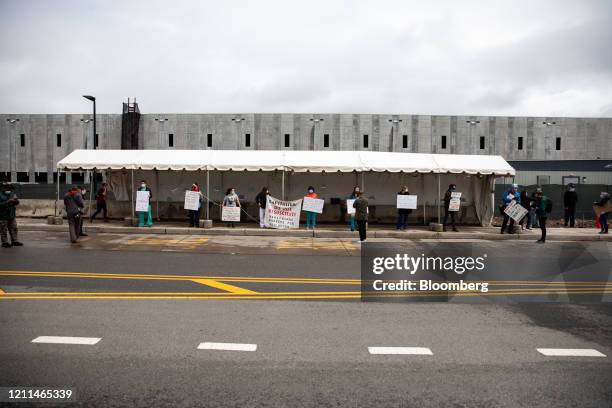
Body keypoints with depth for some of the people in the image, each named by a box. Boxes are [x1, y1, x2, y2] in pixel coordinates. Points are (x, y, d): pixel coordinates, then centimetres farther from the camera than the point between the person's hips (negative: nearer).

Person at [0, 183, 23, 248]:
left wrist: (16, 201, -14)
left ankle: (14, 241, 17)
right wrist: (7, 202, -27)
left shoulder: (12, 194, 9)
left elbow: (16, 203, 7)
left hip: (12, 216, 6)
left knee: (14, 229, 9)